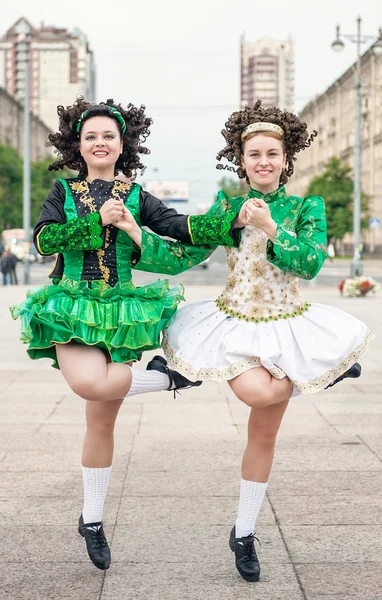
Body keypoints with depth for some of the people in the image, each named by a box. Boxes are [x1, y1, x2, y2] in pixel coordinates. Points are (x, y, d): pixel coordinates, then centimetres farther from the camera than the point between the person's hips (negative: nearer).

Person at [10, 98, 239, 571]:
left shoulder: (135, 197, 8)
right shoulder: (64, 191, 7)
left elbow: (185, 229, -2)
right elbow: (44, 239, -8)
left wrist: (231, 221, -16)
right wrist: (97, 220, -15)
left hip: (118, 309, 1)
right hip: (71, 306, -1)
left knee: (102, 422, 4)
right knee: (89, 382, -34)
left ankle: (92, 520, 19)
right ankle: (168, 376, -5)